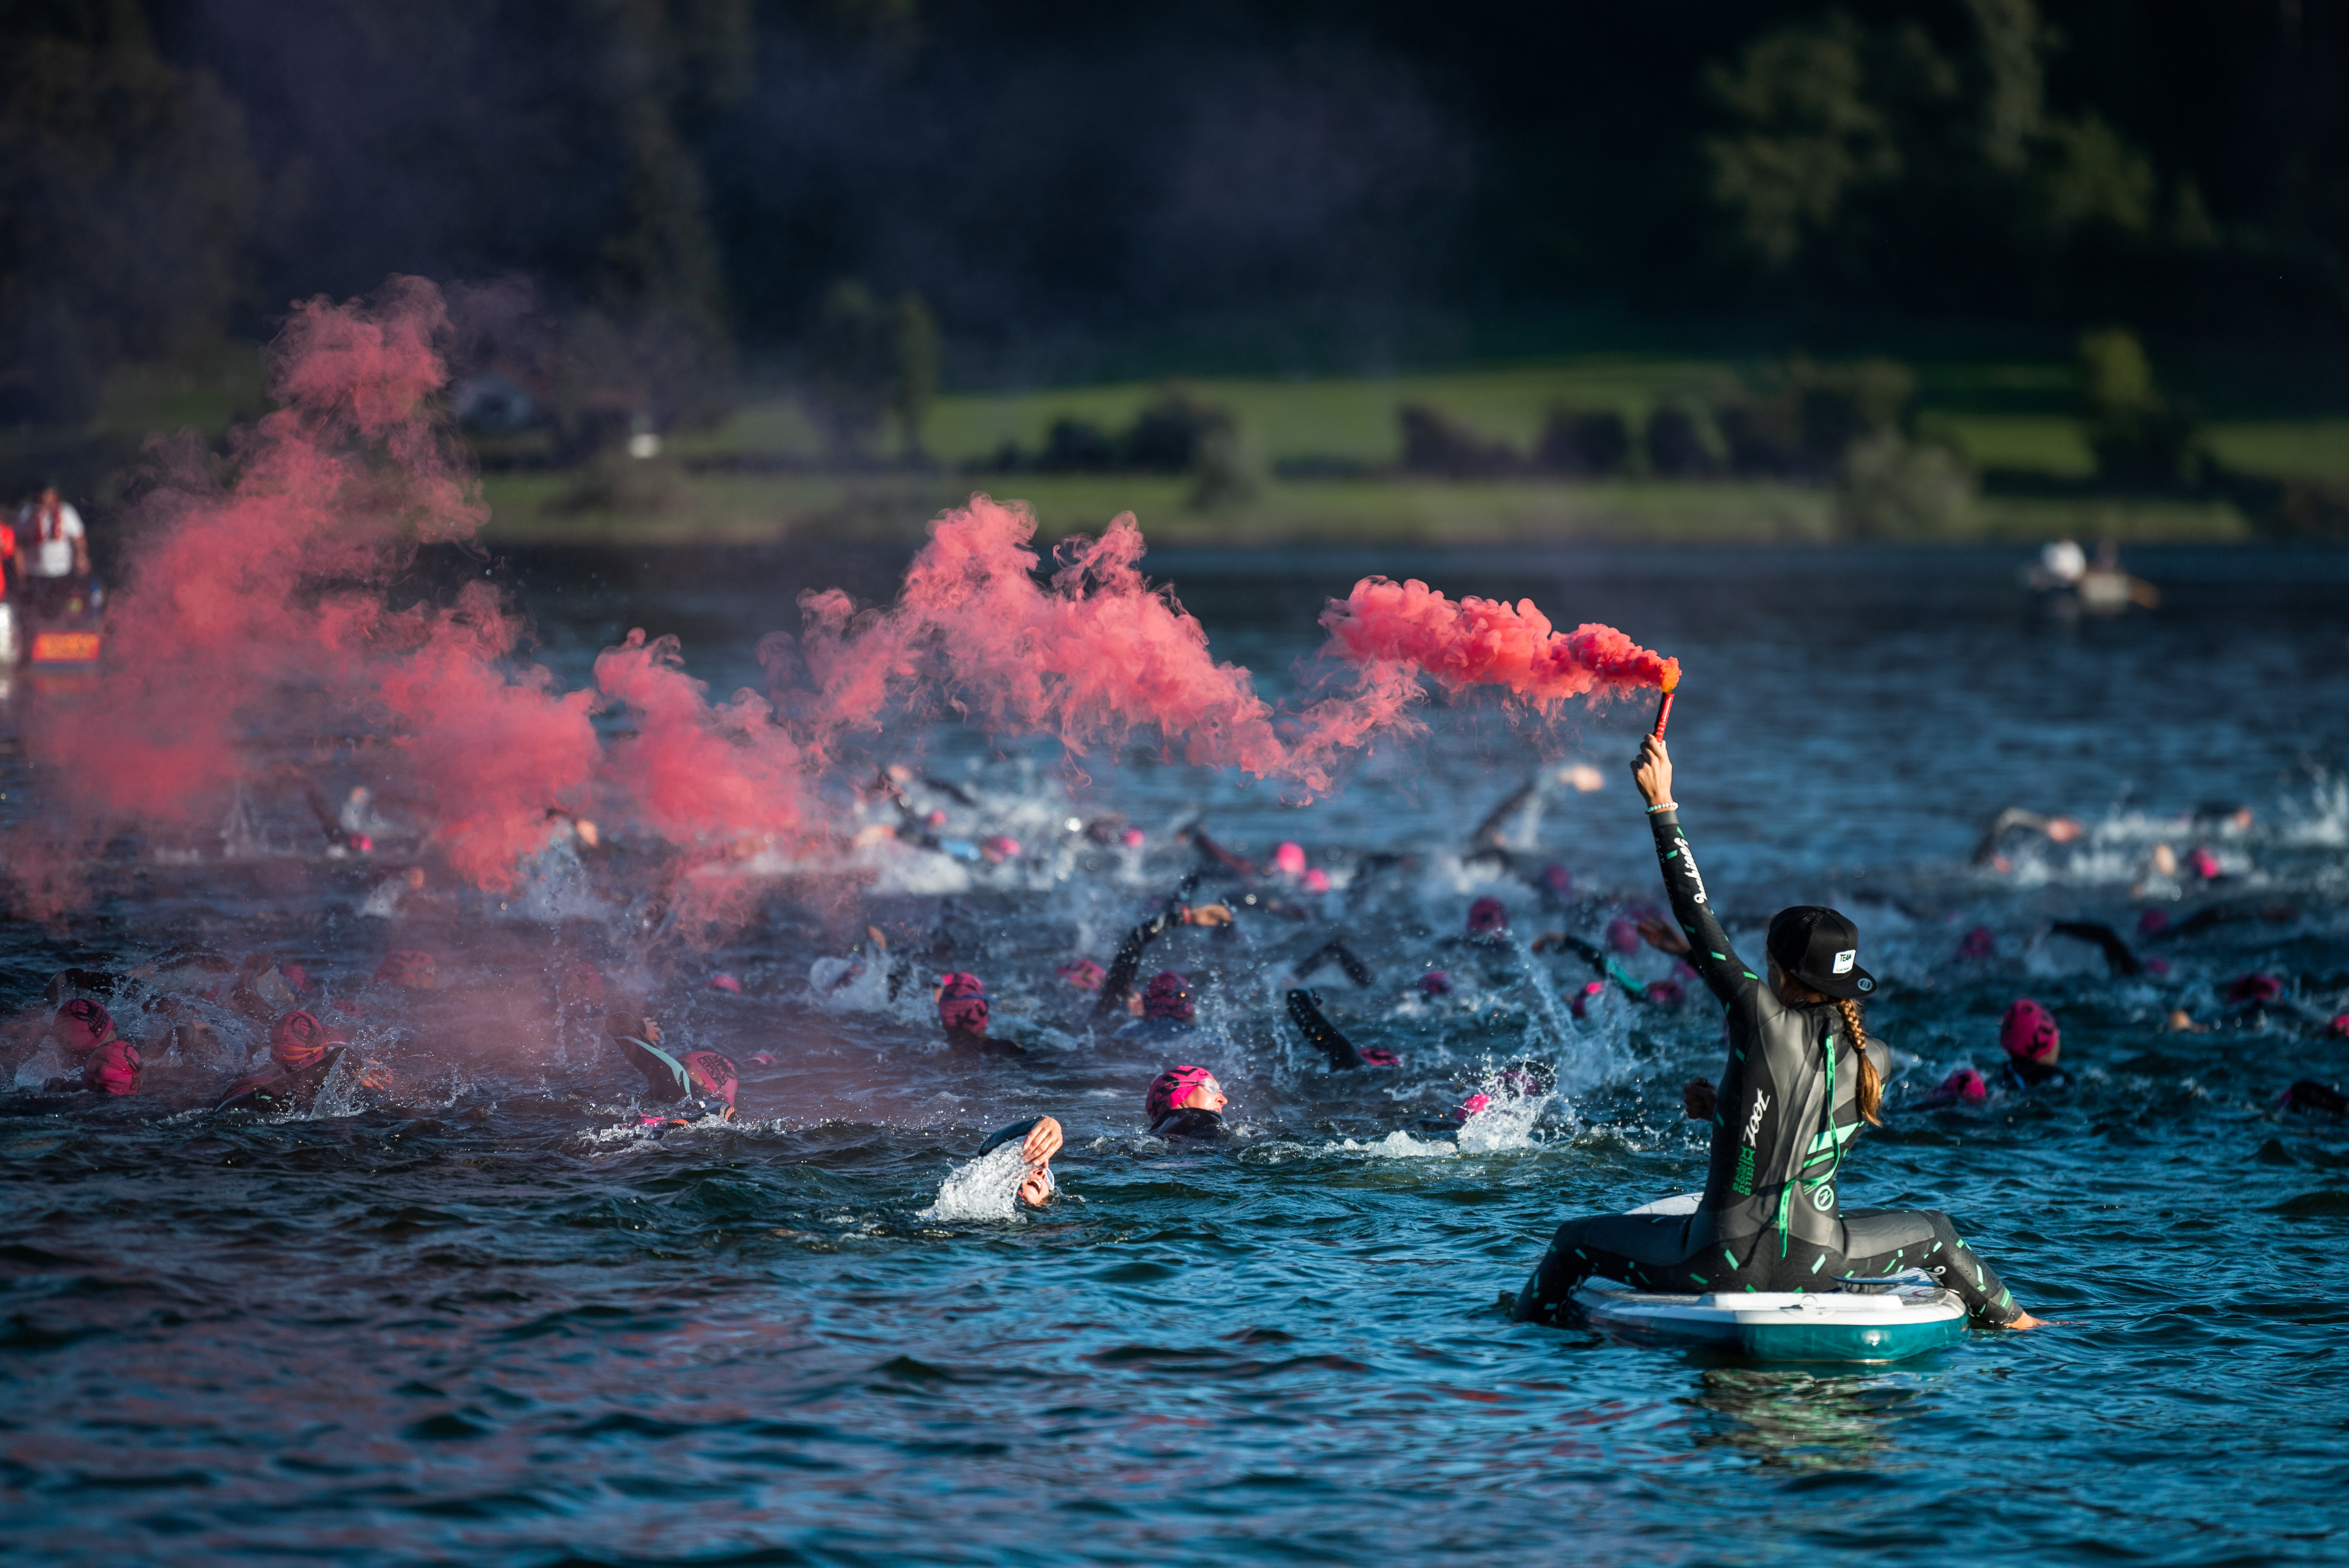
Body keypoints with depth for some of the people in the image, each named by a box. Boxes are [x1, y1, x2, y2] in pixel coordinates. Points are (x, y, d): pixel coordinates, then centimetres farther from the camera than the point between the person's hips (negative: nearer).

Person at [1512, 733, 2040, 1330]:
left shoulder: (1762, 1018, -13)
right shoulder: (1873, 1060, -2)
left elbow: (1696, 916, -8)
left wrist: (1662, 807, -2)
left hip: (1721, 1262, -3)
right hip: (1816, 1266, 3)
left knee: (1574, 1240, 20)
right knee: (1933, 1233, 33)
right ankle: (2011, 1322, 45)